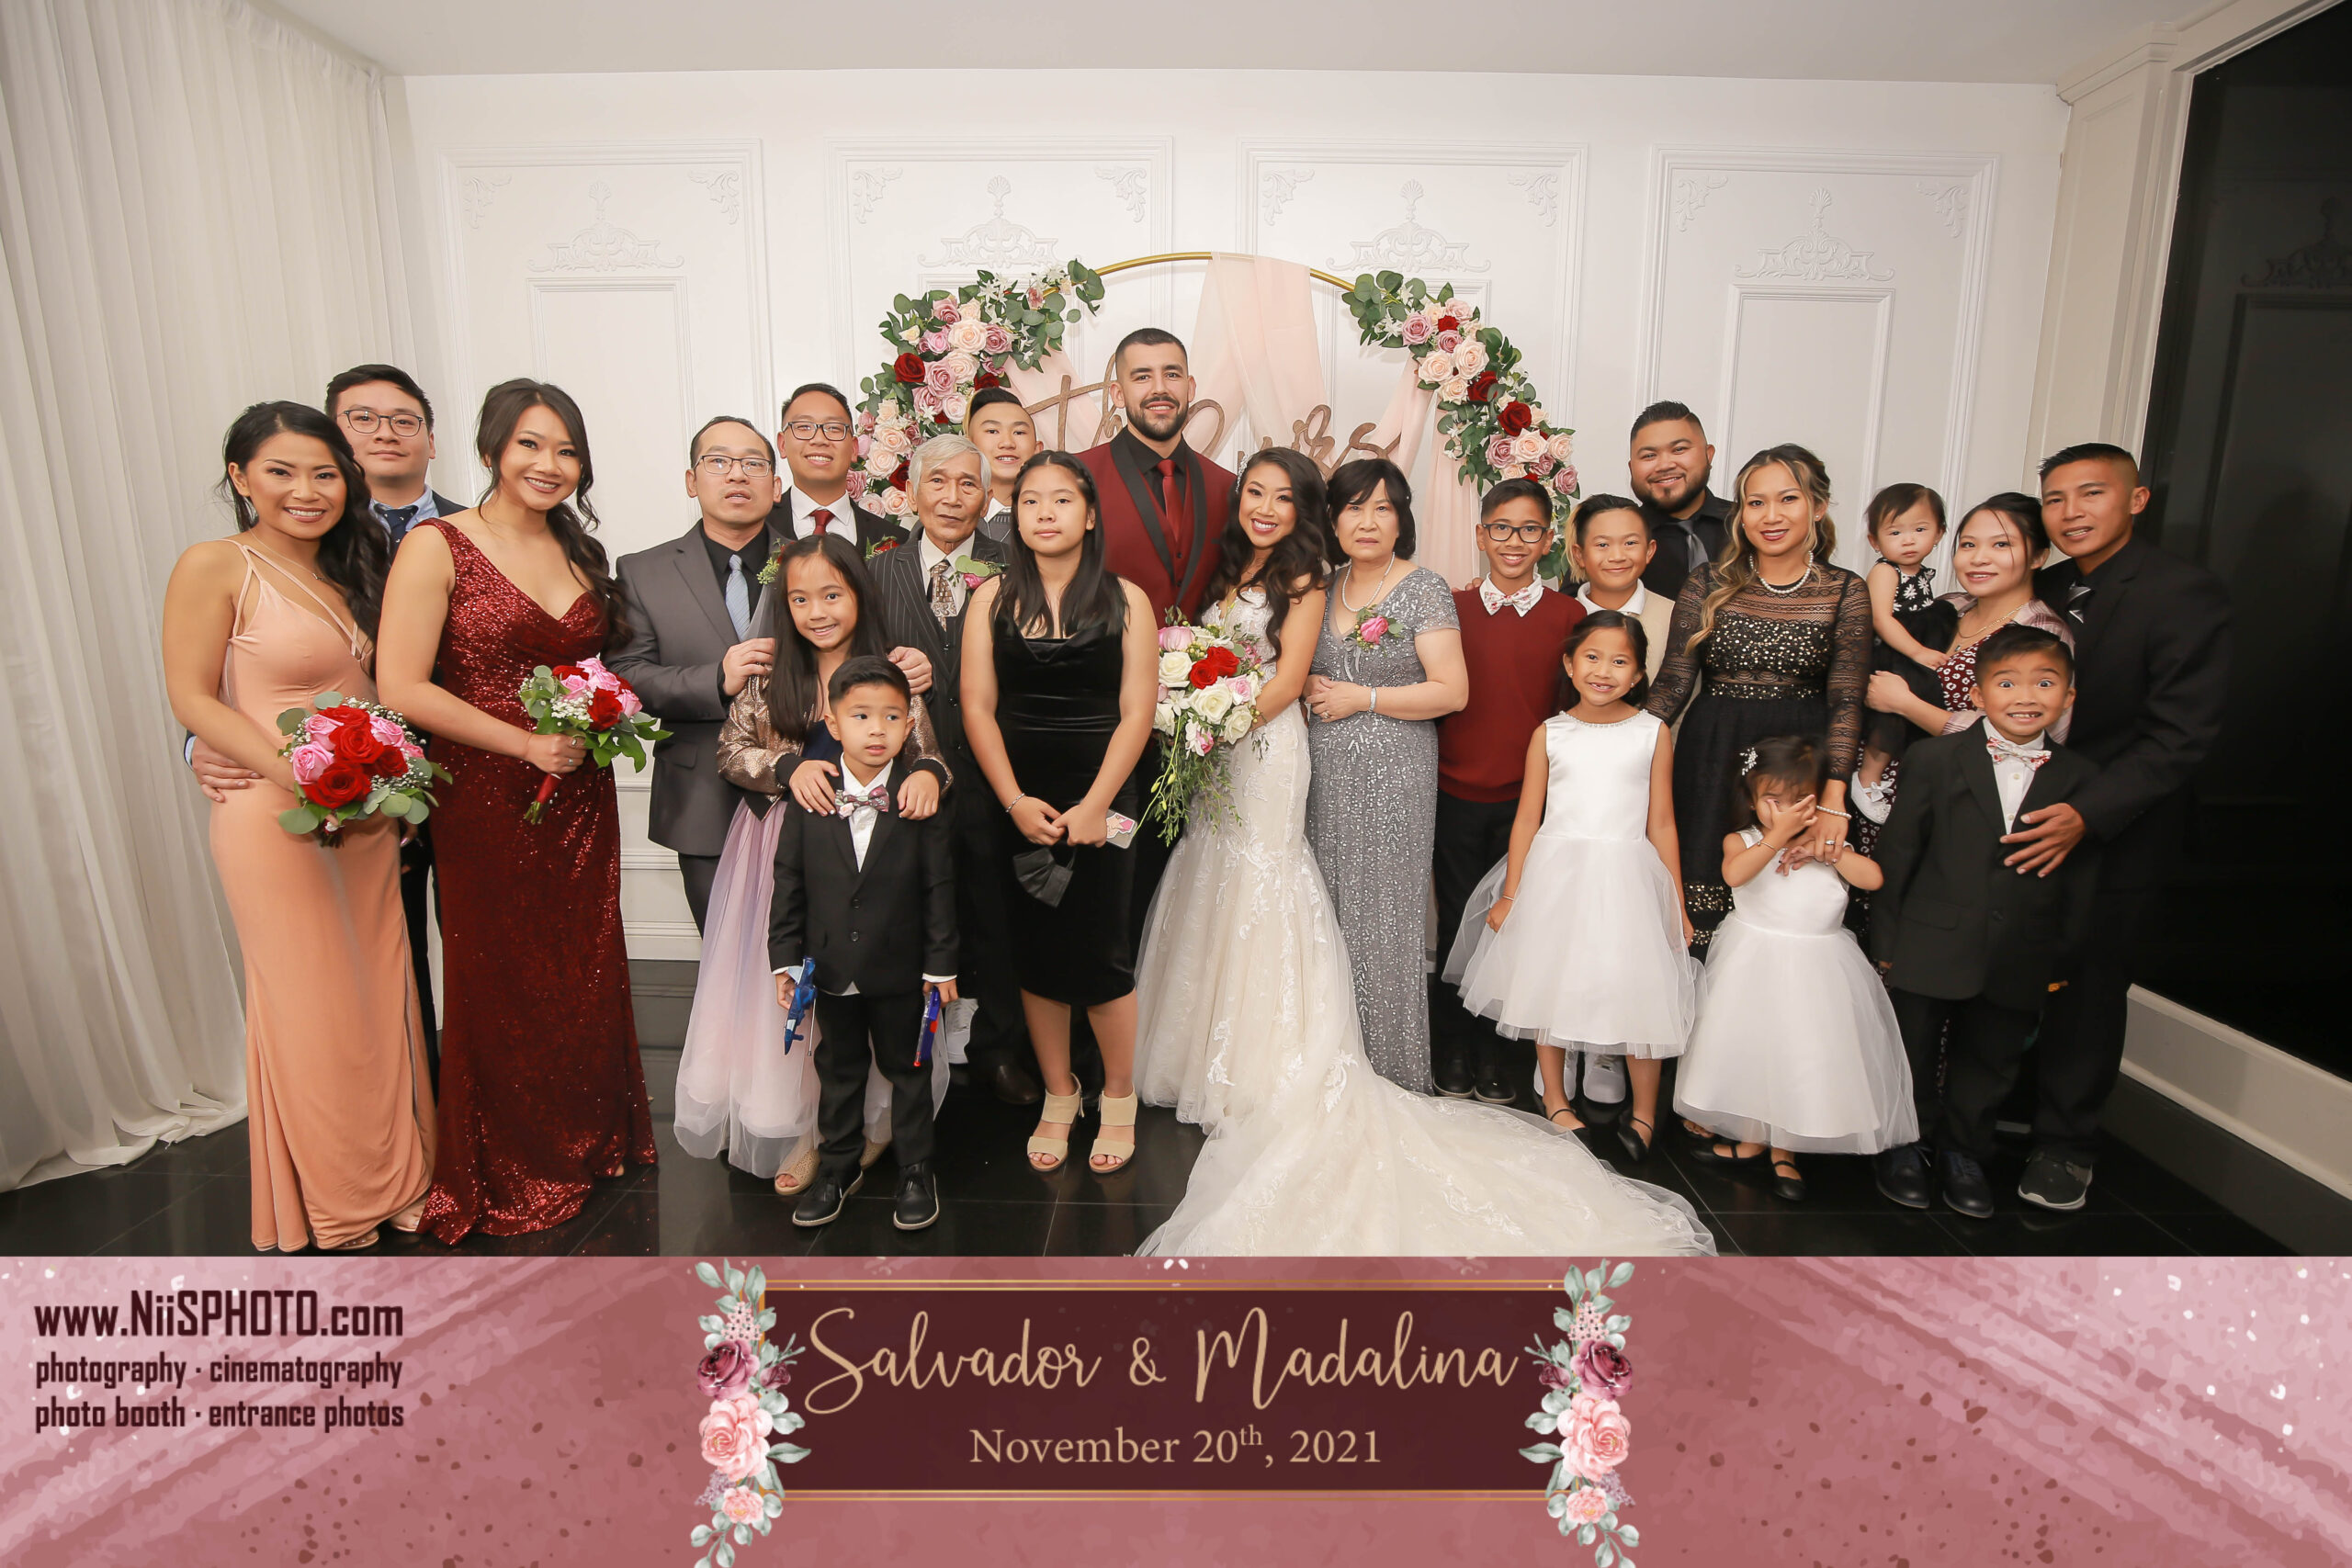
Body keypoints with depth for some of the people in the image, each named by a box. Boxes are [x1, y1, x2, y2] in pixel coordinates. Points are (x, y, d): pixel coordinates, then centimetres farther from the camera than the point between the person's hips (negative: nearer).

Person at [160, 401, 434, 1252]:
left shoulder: (348, 570, 11)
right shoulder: (214, 566, -9)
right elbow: (192, 699, -12)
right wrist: (303, 779, -22)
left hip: (367, 818, 6)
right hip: (274, 821, -6)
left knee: (381, 994, 12)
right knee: (313, 1010, 5)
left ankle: (393, 1174, 28)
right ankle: (336, 1202, 23)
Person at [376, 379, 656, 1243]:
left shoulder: (580, 553, 11)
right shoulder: (438, 547, -7)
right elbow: (401, 686, -14)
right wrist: (527, 745, -16)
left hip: (580, 802, 5)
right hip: (486, 800, -5)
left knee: (586, 976, 11)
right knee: (500, 984, 7)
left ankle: (591, 1141, 31)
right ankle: (506, 1178, 26)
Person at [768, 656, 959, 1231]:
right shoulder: (807, 798, -5)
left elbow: (939, 888, -8)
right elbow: (789, 883, 0)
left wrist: (940, 963, -7)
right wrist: (785, 959, -2)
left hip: (900, 970, -2)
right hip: (831, 968, 2)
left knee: (908, 1070, 13)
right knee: (839, 1071, 18)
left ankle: (916, 1171, 31)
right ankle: (839, 1166, 38)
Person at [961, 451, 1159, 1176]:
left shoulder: (1124, 599, 1)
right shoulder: (993, 597, 5)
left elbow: (1137, 713, -4)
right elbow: (977, 708, 1)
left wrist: (1094, 806, -12)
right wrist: (1016, 801, -10)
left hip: (1100, 801, -2)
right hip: (1016, 803, 2)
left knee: (1100, 954, -1)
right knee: (1036, 952, 8)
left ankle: (1119, 1098, 21)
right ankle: (1057, 1098, 26)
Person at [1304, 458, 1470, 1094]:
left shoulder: (1424, 589, -4)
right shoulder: (1322, 588, 13)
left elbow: (1451, 691, -10)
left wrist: (1363, 698, -12)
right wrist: (1308, 689, 5)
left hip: (1391, 777, -5)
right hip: (1324, 775, 5)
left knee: (1383, 915, -1)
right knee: (1328, 915, 7)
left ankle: (1395, 1073, 14)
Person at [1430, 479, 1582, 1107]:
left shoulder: (1568, 615, 1)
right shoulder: (1451, 608, 3)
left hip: (1528, 799, 0)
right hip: (1455, 795, 0)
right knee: (1457, 922, 8)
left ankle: (1495, 1053, 25)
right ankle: (1452, 1052, 23)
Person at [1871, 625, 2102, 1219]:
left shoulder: (2080, 780, 2)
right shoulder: (1934, 759, -6)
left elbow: (2082, 880, 6)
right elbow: (1898, 852, -5)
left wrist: (2064, 958, 5)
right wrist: (1886, 939, -5)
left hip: (2019, 964, 2)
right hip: (1930, 950, -2)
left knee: (1989, 1064, 17)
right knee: (1913, 1054, 12)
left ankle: (1963, 1153, 38)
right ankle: (1905, 1146, 34)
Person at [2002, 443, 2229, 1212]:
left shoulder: (2187, 594, -13)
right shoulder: (2042, 589, 5)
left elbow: (2180, 736, -18)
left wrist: (2085, 815, -27)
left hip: (2112, 833, -4)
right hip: (2023, 824, 4)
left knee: (2088, 991, 7)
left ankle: (2065, 1144, 23)